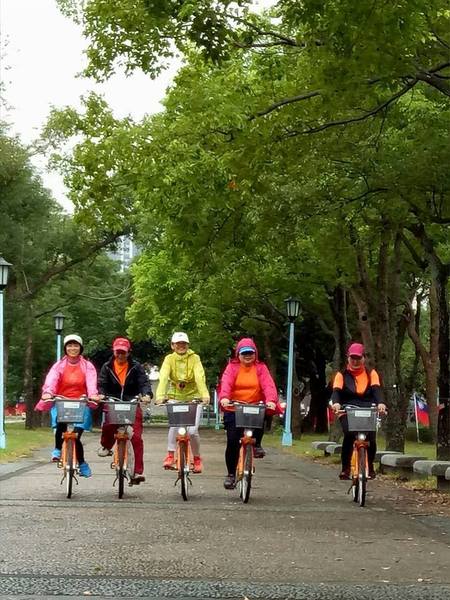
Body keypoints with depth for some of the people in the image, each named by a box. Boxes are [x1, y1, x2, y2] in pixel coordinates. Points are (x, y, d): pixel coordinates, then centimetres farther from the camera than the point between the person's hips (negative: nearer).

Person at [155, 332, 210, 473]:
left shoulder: (194, 358, -9)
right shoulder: (169, 359, -7)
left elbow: (200, 377, -24)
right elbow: (163, 377, -21)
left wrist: (204, 395, -41)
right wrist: (160, 395, -38)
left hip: (193, 396, -1)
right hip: (175, 397, 1)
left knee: (192, 430, -10)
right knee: (174, 425, -23)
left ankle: (197, 458, 15)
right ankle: (170, 456, -8)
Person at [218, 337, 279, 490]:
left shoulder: (260, 368, 3)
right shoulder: (232, 367, 1)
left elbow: (268, 385, -12)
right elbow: (225, 383, -16)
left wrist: (271, 400, -32)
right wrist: (224, 397, -37)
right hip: (234, 410, 0)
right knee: (232, 442, -7)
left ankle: (257, 444, -4)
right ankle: (231, 474, 11)